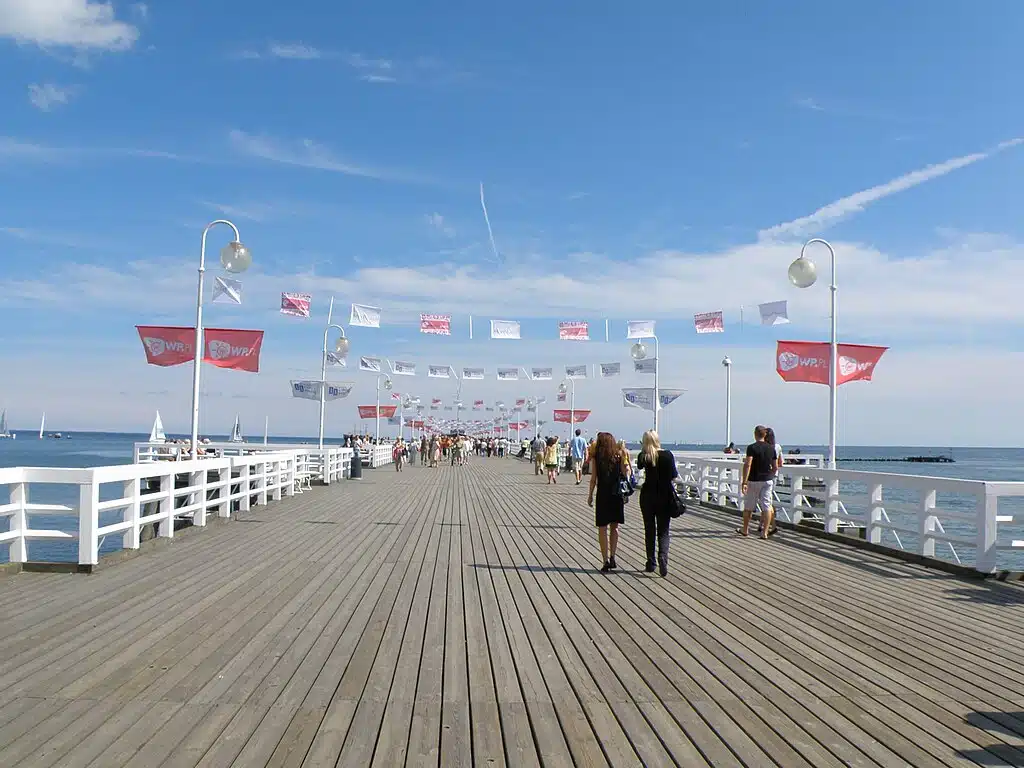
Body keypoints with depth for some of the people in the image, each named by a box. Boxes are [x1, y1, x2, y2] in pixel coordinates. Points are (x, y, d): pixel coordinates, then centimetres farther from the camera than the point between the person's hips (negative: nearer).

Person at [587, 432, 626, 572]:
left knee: (602, 529, 6)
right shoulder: (619, 457, -1)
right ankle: (612, 557, 6)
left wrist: (590, 495, 6)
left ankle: (605, 562, 4)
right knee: (614, 528, 15)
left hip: (602, 496, -2)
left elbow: (593, 479, -4)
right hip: (617, 495, 2)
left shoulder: (596, 458, -5)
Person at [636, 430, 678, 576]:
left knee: (649, 530, 12)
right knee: (663, 531, 4)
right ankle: (663, 558, -18)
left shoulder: (643, 456, -4)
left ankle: (651, 563, 14)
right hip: (665, 496, -1)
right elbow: (673, 476, -6)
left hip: (648, 496, 1)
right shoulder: (667, 455, -8)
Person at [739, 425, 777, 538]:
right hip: (767, 480, 3)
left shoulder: (752, 447, -12)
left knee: (748, 506, 11)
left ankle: (745, 530, 24)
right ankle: (765, 532, -2)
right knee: (766, 506, 3)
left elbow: (748, 465, -20)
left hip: (753, 480, -3)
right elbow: (775, 467, 10)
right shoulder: (771, 448, 3)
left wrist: (744, 482, -20)